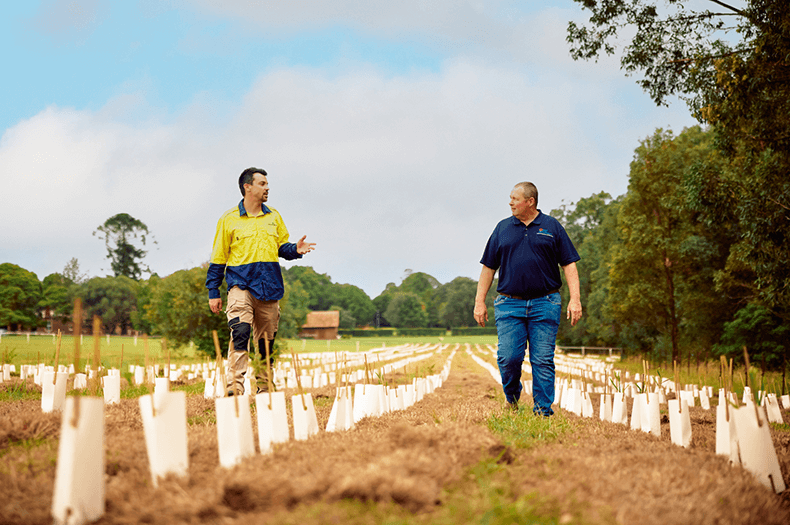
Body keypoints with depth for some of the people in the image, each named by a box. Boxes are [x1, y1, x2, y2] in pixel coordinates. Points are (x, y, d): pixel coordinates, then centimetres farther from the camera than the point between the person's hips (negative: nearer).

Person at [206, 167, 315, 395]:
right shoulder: (229, 219, 2)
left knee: (267, 339, 9)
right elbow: (218, 258, 5)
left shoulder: (274, 216, 13)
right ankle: (235, 388, -24)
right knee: (240, 332, -21)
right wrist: (213, 292, 2)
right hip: (241, 284, -4)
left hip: (269, 288, 4)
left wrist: (295, 250, -5)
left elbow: (281, 246, 19)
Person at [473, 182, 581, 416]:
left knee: (543, 361, -2)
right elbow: (488, 267, 13)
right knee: (508, 358, -6)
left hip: (544, 304, -1)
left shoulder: (552, 227, 6)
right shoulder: (503, 228, 10)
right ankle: (512, 402, 18)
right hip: (509, 304, 1)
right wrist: (479, 302, 7)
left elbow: (569, 264, 4)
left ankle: (543, 411, 5)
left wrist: (575, 299, -6)